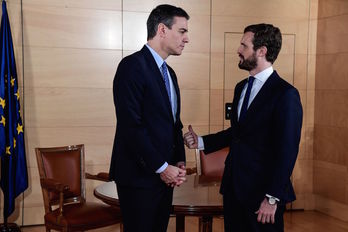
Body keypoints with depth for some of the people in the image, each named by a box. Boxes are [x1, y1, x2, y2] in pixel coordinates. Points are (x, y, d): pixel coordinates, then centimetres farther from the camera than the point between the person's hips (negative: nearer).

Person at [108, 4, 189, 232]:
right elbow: (131, 126, -20)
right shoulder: (133, 65, -13)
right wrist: (161, 167, -15)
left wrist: (180, 162, 3)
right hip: (139, 176, -8)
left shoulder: (169, 73, 15)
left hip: (165, 176, 8)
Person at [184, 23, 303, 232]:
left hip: (261, 191, -7)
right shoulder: (241, 87, 11)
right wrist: (201, 142, 7)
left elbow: (287, 151, -16)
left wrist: (272, 198, -17)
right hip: (233, 187, 7)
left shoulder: (286, 94, -14)